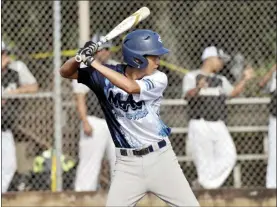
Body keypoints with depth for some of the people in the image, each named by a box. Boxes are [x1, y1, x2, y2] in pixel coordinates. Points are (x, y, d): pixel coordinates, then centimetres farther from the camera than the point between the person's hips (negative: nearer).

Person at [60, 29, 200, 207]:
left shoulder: (158, 79, -9)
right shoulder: (107, 74, -4)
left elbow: (130, 87, -29)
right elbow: (66, 72, -2)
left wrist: (94, 63, -28)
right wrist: (81, 56, -23)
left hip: (160, 158, 0)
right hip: (127, 162, 0)